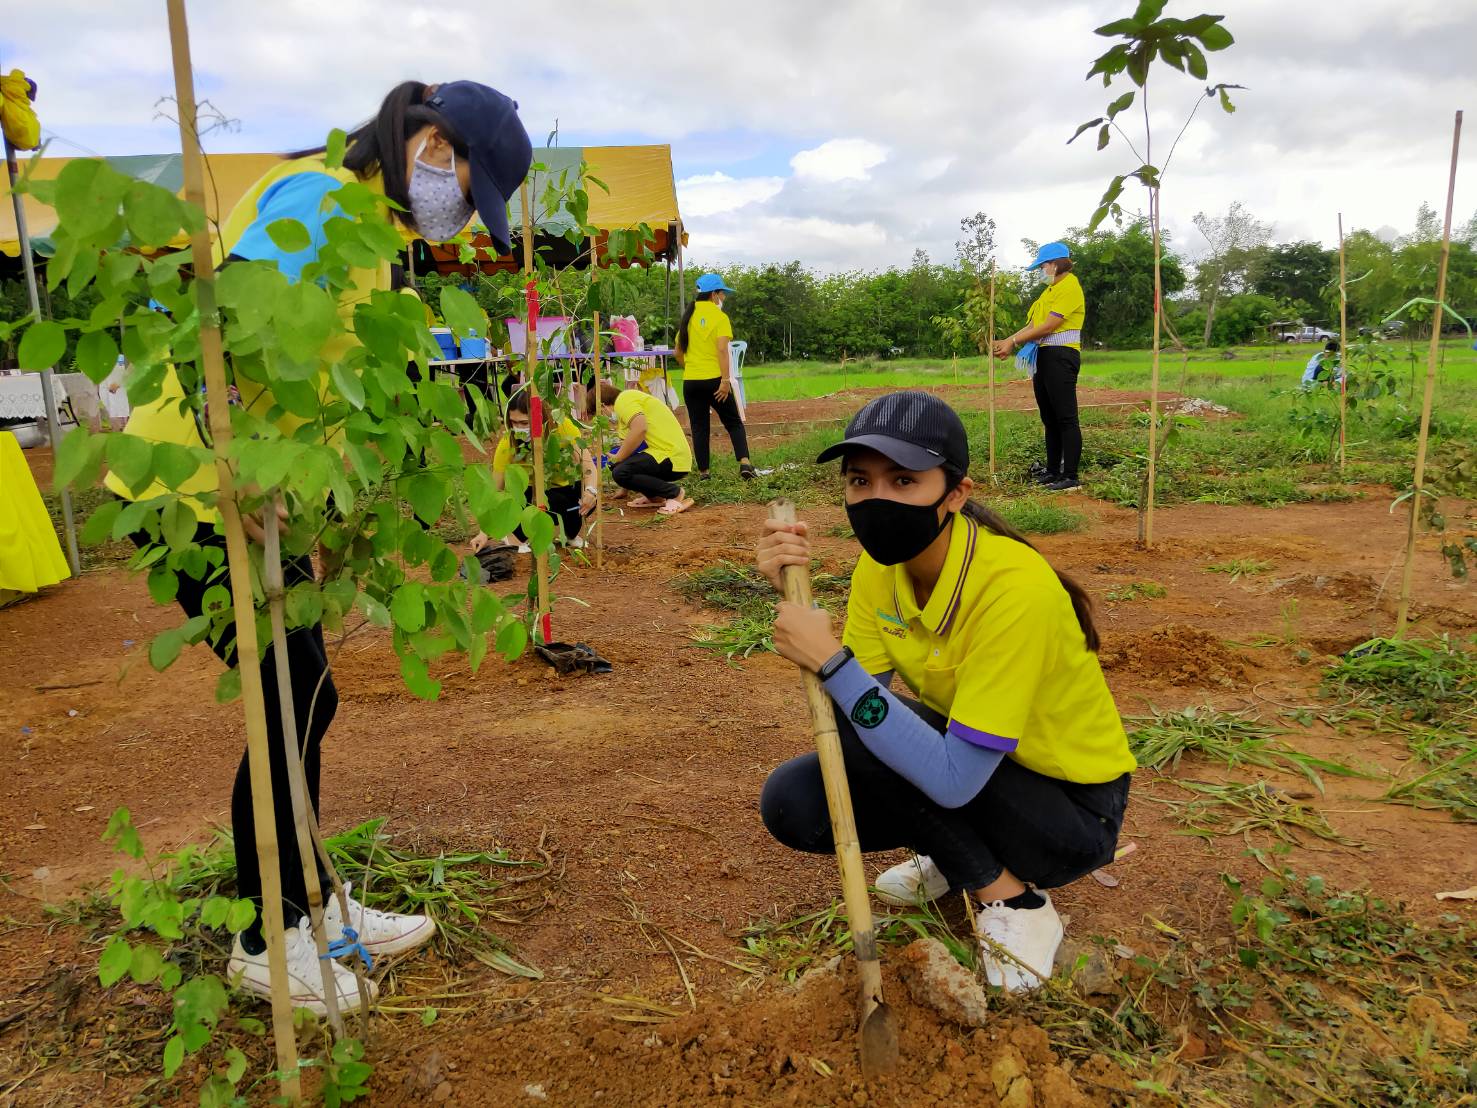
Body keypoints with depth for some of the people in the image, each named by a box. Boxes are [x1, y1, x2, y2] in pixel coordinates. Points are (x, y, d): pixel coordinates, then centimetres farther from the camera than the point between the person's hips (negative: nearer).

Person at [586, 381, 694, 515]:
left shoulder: (623, 400, -8)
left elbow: (640, 429, -26)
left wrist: (617, 458, -13)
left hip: (671, 459, -10)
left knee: (620, 472, -22)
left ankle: (674, 493, -9)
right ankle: (654, 496, 14)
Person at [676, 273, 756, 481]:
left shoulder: (688, 317, 9)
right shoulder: (719, 317, -6)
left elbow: (678, 353, 14)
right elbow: (722, 350, -17)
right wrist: (726, 380, -19)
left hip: (691, 382, 4)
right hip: (715, 380, -4)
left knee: (699, 427, 9)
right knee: (734, 423, 8)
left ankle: (703, 472, 9)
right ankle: (744, 462, -7)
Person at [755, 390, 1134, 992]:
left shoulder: (1014, 590, -32)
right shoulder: (882, 564, -9)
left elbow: (953, 778, -34)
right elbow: (852, 690, -12)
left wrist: (831, 661, -37)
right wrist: (798, 601, -24)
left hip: (1070, 812, -6)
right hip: (952, 763, 7)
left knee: (856, 731, -26)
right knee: (791, 801, -12)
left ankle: (1012, 898, -8)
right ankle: (959, 856, 10)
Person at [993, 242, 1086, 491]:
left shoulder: (1069, 286, -8)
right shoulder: (1050, 290, 22)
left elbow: (1048, 326, -16)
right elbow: (1032, 325, 16)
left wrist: (1013, 341, -13)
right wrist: (1007, 342, 4)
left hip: (1061, 357, -10)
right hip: (1043, 358, 10)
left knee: (1066, 418, -8)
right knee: (1049, 418, 12)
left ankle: (1071, 476, -7)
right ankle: (1053, 471, 18)